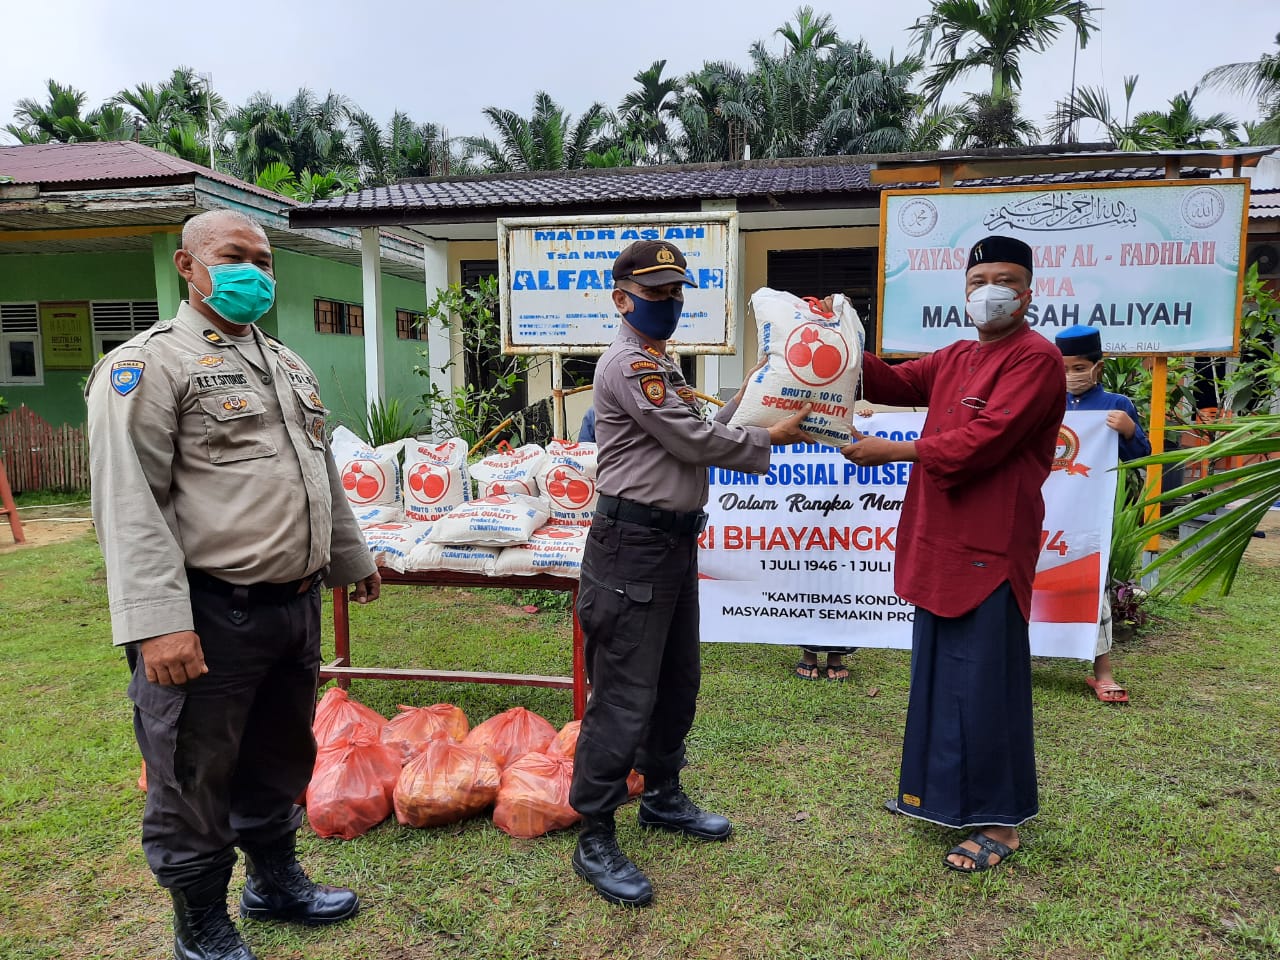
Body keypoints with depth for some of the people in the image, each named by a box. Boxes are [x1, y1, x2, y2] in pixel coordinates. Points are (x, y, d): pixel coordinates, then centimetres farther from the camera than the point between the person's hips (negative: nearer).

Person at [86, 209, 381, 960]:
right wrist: (158, 622, -24)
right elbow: (129, 503, -18)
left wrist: (352, 558, 26)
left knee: (279, 760, 22)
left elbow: (322, 477, 24)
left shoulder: (288, 363, 16)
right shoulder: (148, 363, -9)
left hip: (296, 605, 8)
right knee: (196, 781, 9)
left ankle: (276, 882, 43)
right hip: (210, 616, -7)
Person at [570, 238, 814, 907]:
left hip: (676, 540, 11)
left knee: (676, 682, 19)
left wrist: (743, 404, 7)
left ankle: (662, 797, 36)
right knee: (625, 696, -6)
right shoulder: (628, 363, -15)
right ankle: (594, 840, 6)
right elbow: (696, 443, -17)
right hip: (632, 544, -10)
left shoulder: (662, 364, 19)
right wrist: (770, 439, -6)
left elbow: (697, 436, 15)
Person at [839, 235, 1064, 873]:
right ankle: (943, 793, 34)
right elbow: (895, 383, 16)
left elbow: (982, 440, -21)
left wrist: (890, 451, -17)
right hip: (939, 542, 9)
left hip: (991, 549, -8)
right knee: (937, 675, 17)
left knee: (986, 686, 0)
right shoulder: (956, 358, 15)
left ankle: (1000, 821, 15)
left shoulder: (1035, 358, -12)